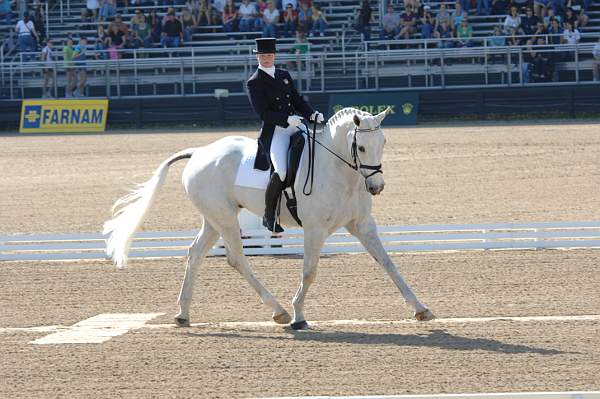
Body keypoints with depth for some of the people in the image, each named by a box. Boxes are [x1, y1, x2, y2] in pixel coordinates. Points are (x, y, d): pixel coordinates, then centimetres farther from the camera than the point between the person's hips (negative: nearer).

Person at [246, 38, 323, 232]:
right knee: (281, 172, -26)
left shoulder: (284, 75, 17)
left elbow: (298, 101, 18)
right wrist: (286, 119, -26)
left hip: (295, 127, 7)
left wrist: (312, 114, -1)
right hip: (274, 132, -7)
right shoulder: (254, 83, -2)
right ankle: (269, 216, -12)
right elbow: (263, 113, -12)